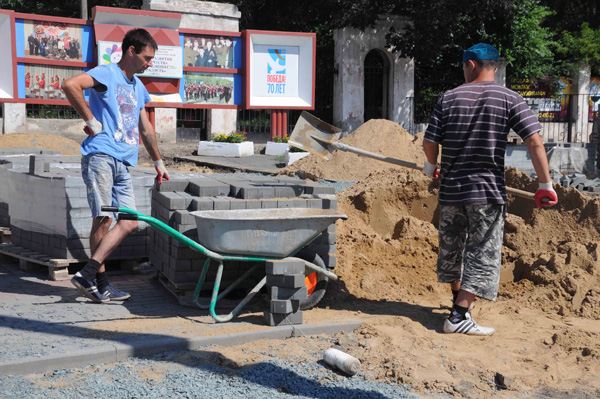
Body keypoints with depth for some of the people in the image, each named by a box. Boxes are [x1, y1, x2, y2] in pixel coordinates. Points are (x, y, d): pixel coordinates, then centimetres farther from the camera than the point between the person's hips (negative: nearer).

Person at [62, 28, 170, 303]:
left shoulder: (138, 87, 24)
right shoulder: (107, 74, -1)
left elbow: (145, 129, 34)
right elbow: (70, 85, -20)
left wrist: (158, 162, 37)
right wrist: (91, 121, -14)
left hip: (123, 163, 8)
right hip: (100, 155, -8)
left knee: (129, 222, -1)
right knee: (103, 218, -11)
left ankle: (87, 274, 2)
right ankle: (101, 283, -5)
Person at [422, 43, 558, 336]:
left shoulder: (449, 98, 3)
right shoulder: (509, 99, -3)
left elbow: (429, 143, 1)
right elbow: (534, 141, -12)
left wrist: (431, 167, 22)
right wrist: (545, 185, -7)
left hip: (451, 189, 3)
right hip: (488, 191, -3)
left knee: (451, 247, 20)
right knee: (482, 254, 2)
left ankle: (459, 297, 39)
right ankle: (459, 316, -4)